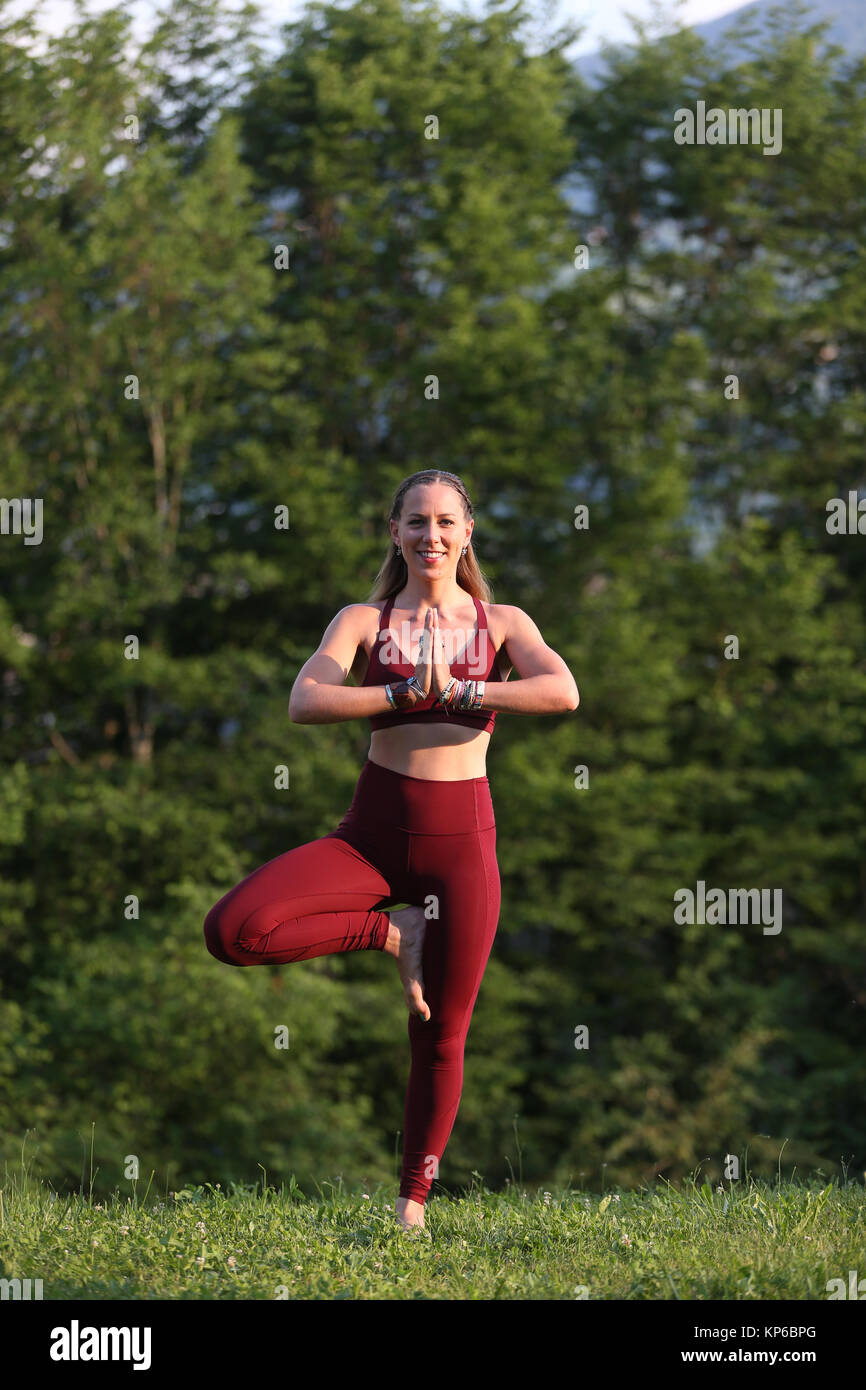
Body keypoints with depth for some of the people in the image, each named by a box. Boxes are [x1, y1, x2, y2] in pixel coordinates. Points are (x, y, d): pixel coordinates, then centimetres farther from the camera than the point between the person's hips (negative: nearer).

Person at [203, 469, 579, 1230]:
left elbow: (563, 693, -15)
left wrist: (456, 691, -16)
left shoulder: (502, 623, 5)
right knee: (233, 930, -22)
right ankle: (391, 932, -2)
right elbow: (305, 702, -13)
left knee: (441, 1038, 3)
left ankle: (412, 1204, 19)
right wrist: (406, 693, -18)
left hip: (461, 837, 0)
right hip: (372, 833, 1)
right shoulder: (363, 621, 4)